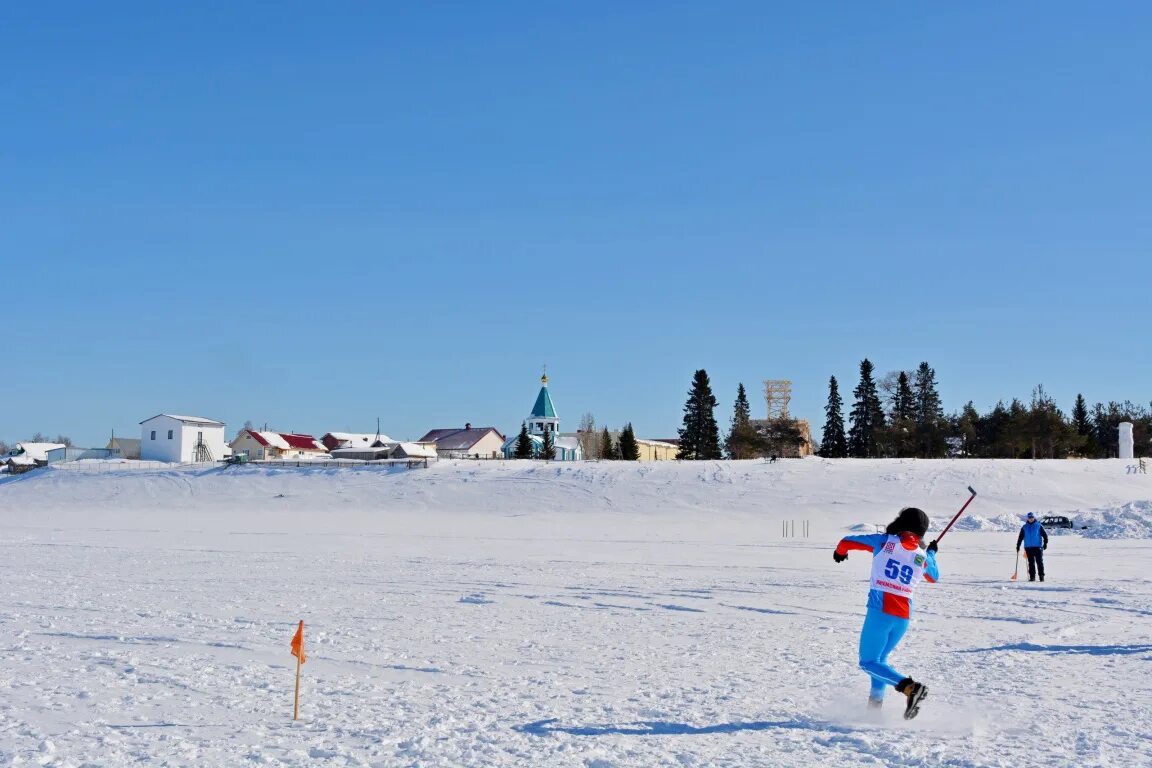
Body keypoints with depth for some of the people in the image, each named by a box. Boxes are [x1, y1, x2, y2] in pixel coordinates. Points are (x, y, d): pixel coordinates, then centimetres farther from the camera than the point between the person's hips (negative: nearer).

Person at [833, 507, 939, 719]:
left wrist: (840, 552, 31)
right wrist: (932, 553, 49)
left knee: (869, 662, -2)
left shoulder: (884, 541, 0)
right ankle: (875, 704, 21)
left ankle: (910, 687, -21)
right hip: (904, 615, 5)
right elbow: (934, 577, 31)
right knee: (879, 659, 24)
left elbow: (848, 541, 8)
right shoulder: (923, 556, 8)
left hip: (880, 610, -5)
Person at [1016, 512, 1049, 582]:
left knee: (1039, 562, -4)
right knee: (1031, 563, 4)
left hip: (1038, 547, -2)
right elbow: (1020, 537, 14)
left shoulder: (1039, 526, 3)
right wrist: (1018, 545, 11)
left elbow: (1045, 535, 2)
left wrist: (1045, 543, -8)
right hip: (1028, 547, 2)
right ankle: (1032, 577, 7)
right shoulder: (1024, 527, 10)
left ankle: (1041, 576, 0)